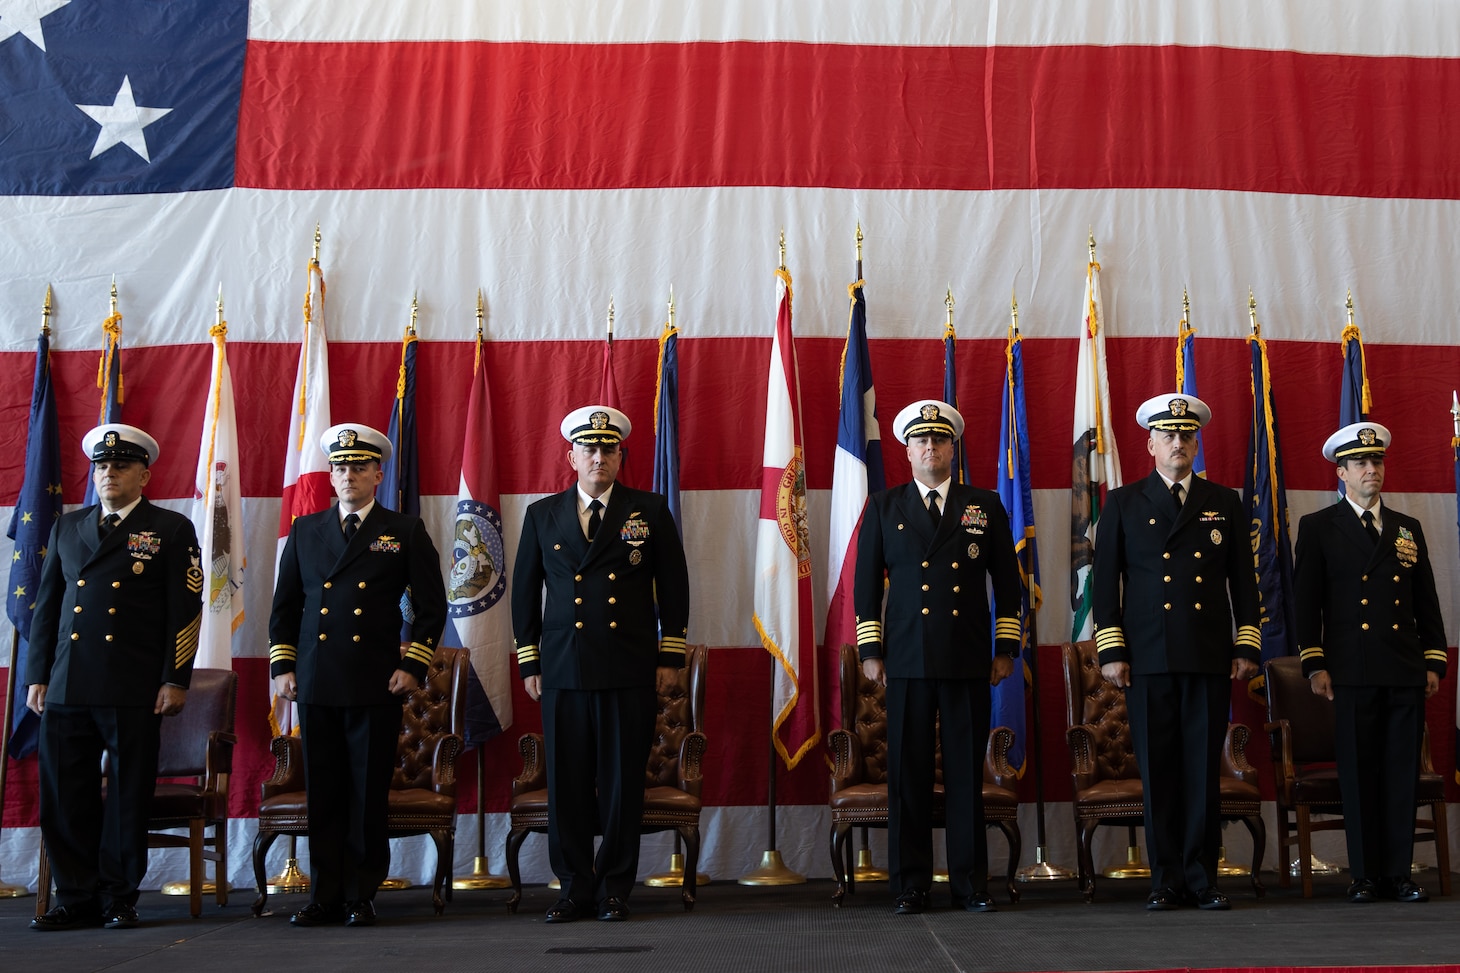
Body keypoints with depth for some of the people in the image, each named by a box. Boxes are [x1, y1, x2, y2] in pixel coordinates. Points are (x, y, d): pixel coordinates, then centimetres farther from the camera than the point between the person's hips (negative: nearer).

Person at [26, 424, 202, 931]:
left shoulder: (171, 530, 4)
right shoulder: (66, 528, 17)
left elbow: (184, 610, -1)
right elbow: (46, 606, 18)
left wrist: (175, 680, -7)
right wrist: (37, 676, 11)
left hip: (135, 691, -4)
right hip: (66, 687, 4)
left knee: (129, 796, 3)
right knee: (64, 795, 4)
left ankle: (119, 898, 14)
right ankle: (76, 898, 15)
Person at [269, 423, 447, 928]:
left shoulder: (406, 532, 5)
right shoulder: (305, 531, 13)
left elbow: (431, 605, 4)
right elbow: (284, 605, 17)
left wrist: (412, 666, -3)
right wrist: (283, 666, 8)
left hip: (376, 685, -2)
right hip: (316, 683, 3)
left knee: (369, 796, 2)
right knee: (323, 795, 5)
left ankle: (361, 896, 12)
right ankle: (326, 897, 14)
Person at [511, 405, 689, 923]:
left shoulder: (650, 511, 7)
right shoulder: (543, 515, 11)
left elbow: (673, 587, 8)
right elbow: (525, 592, 14)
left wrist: (670, 657, 3)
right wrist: (528, 663, 10)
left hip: (630, 672, -1)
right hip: (563, 670, 1)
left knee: (623, 783, 2)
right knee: (566, 783, 3)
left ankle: (615, 889, 14)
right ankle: (575, 888, 16)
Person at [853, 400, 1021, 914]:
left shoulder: (985, 506, 11)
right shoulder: (884, 507, 10)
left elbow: (1006, 581, 12)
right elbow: (866, 582, 9)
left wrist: (1006, 649, 7)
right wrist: (870, 651, 3)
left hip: (968, 661, 0)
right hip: (907, 660, 0)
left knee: (967, 773, 2)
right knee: (907, 774, 0)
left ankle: (971, 885, 11)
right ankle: (910, 886, 9)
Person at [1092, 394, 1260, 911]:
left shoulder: (1224, 503, 13)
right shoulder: (1123, 503, 9)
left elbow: (1243, 580, 12)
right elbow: (1106, 580, 5)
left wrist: (1247, 646, 4)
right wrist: (1111, 651, -2)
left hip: (1209, 657, 1)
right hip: (1148, 657, -1)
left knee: (1204, 767, 2)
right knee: (1158, 770, 1)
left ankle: (1202, 876, 11)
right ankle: (1166, 878, 9)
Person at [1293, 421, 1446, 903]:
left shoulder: (1408, 529, 17)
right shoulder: (1318, 528, 6)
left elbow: (1427, 603, 17)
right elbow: (1305, 602, 1)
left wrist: (1434, 661, 9)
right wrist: (1314, 664, -6)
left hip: (1407, 673, 3)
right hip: (1353, 672, -3)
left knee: (1403, 772, 3)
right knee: (1358, 773, 0)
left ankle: (1399, 872, 11)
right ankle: (1366, 874, 7)